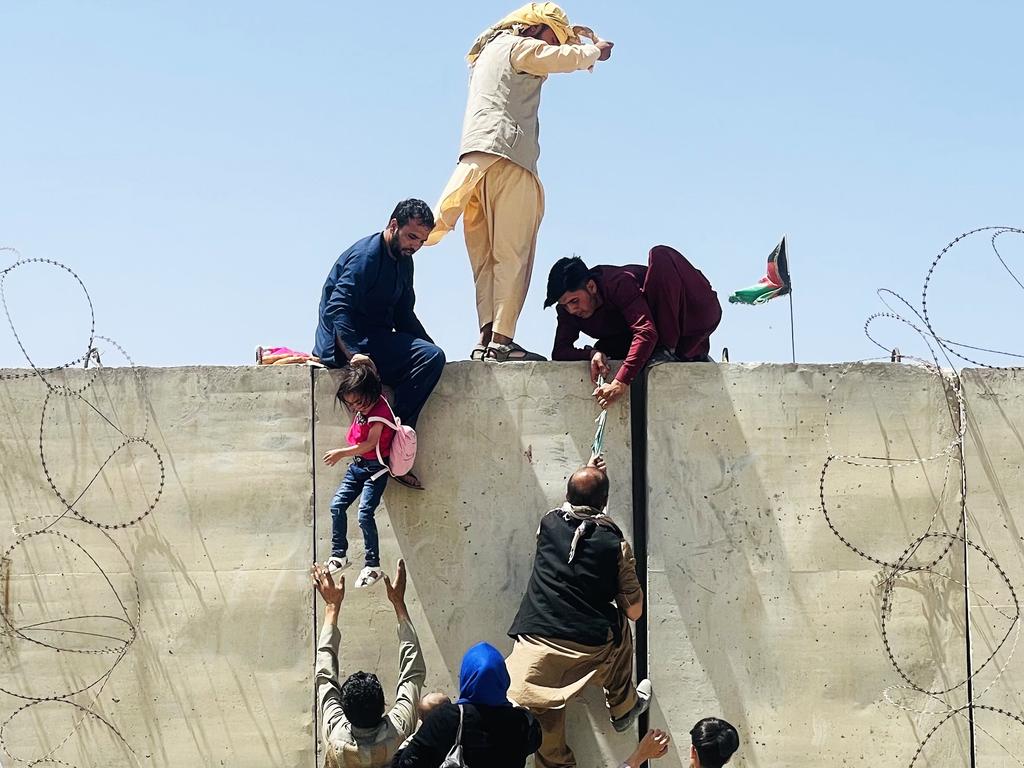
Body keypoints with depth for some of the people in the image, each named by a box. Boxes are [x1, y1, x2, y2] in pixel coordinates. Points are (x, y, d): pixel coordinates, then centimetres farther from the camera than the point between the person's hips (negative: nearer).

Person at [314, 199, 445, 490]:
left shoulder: (403, 260, 15)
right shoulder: (365, 256, -15)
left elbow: (404, 317, 19)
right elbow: (337, 309, -26)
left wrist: (431, 349, 3)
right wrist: (355, 355, -39)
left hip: (375, 340, 10)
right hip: (343, 344, -10)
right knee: (430, 357, -23)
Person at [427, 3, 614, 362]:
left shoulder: (490, 51, 28)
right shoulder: (518, 47, 1)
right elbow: (569, 59, -3)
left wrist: (572, 38, 32)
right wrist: (595, 49, 16)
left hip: (475, 157, 9)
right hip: (508, 157, -9)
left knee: (486, 258, 3)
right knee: (512, 254, -11)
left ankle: (487, 339, -7)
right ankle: (501, 339, -18)